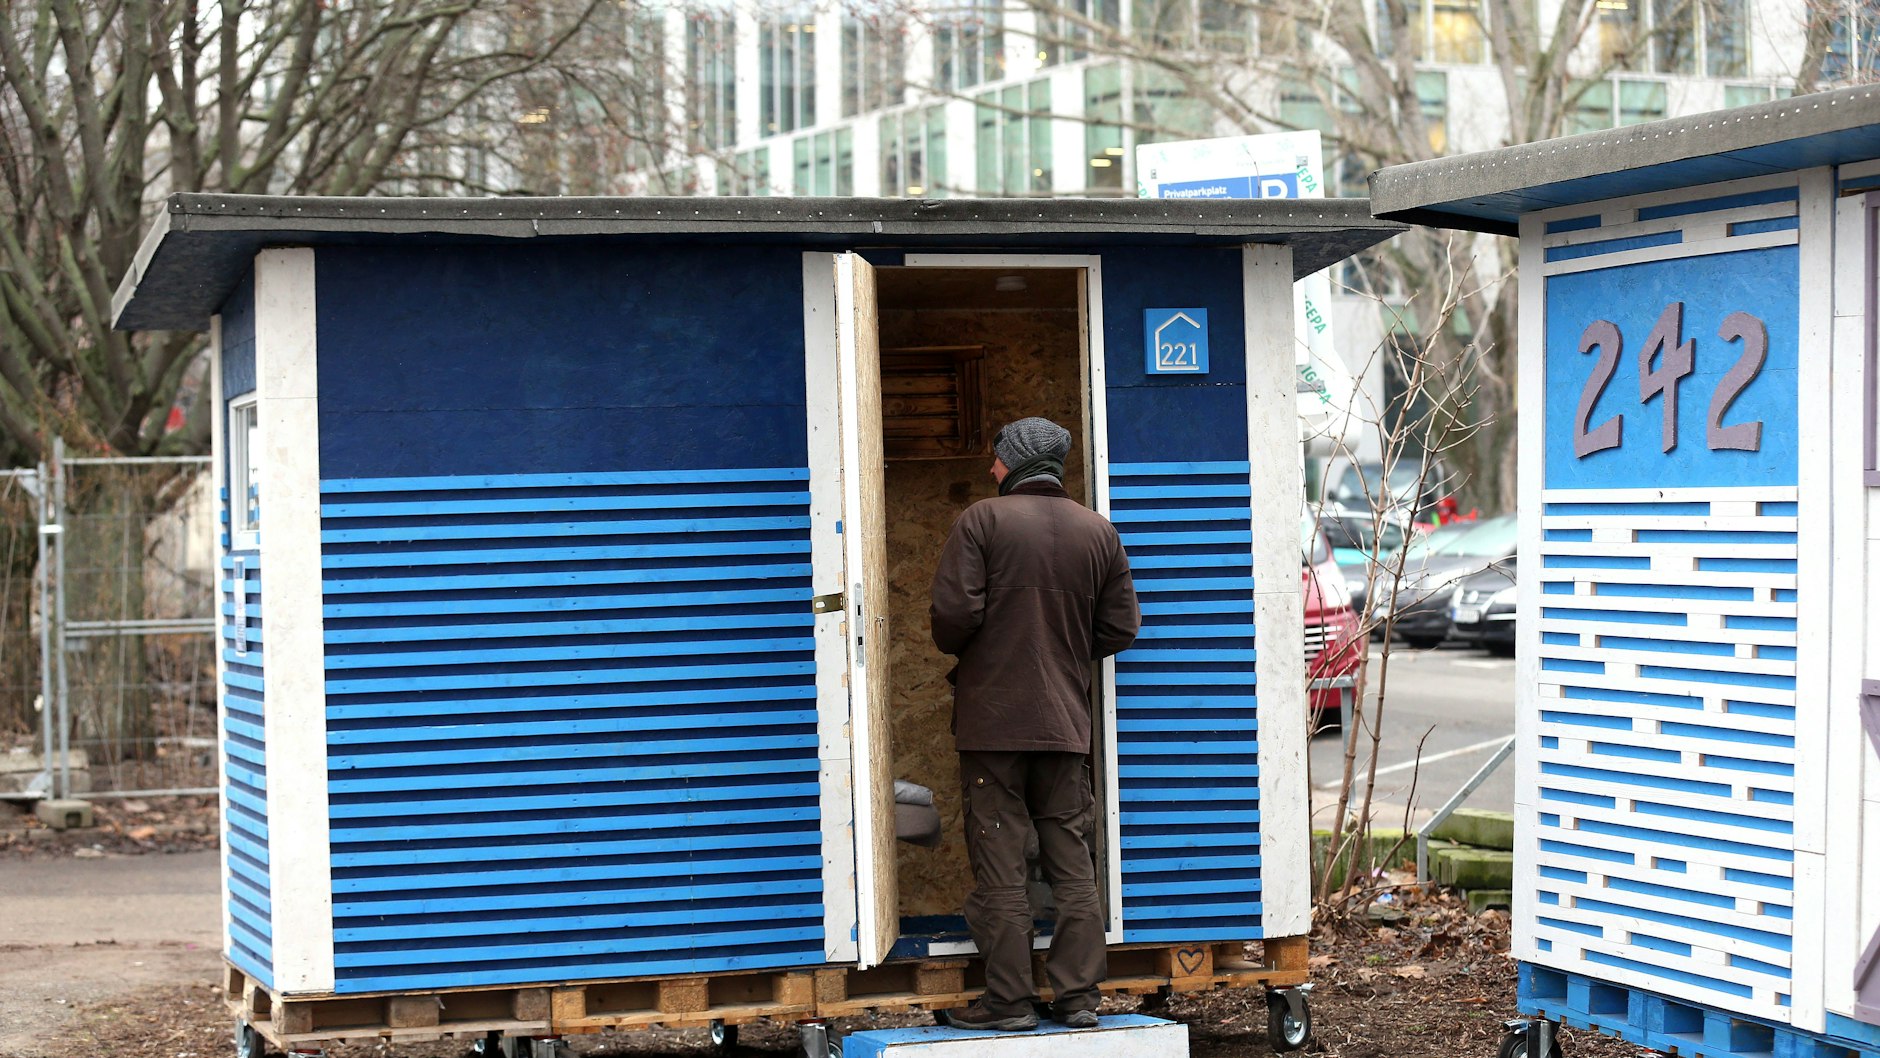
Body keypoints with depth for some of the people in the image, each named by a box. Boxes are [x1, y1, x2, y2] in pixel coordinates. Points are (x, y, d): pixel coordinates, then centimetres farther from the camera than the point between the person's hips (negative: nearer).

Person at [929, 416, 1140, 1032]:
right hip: (1067, 722, 4)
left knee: (1000, 866, 0)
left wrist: (955, 649, 7)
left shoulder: (981, 521, -7)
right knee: (1072, 863, 9)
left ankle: (1008, 1001, 1)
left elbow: (954, 612, -15)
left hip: (992, 720, -4)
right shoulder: (1099, 531, 8)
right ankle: (1079, 996, 8)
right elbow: (1119, 630, 8)